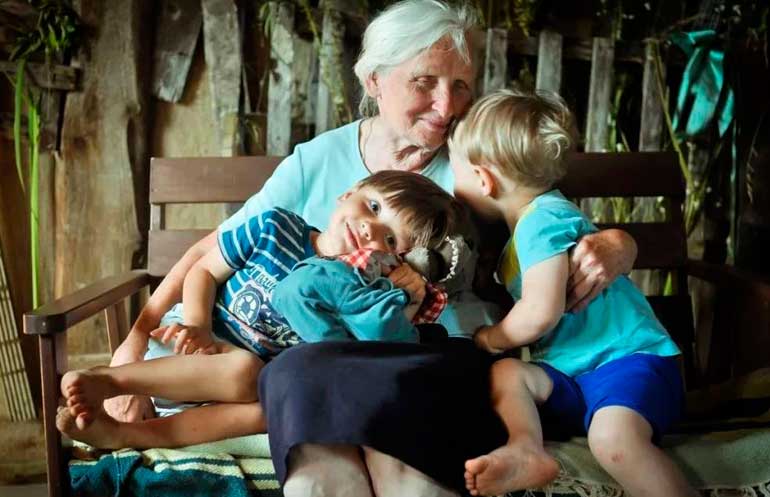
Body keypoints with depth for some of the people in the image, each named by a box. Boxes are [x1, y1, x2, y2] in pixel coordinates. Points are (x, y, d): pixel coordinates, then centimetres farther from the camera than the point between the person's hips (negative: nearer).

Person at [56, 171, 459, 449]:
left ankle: (119, 434, -32)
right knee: (244, 368, -35)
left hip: (259, 378, 3)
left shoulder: (355, 293, 0)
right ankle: (105, 380, -29)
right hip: (193, 351, -2)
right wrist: (198, 326, -17)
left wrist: (409, 305, -14)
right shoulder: (276, 228, -6)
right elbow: (203, 270, -1)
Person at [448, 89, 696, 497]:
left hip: (629, 360, -9)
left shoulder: (543, 218, -13)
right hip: (573, 371, 10)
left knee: (611, 436, -34)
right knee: (505, 372, -10)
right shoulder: (523, 223, 18)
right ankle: (526, 449, -31)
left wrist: (490, 338, -4)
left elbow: (541, 312, -22)